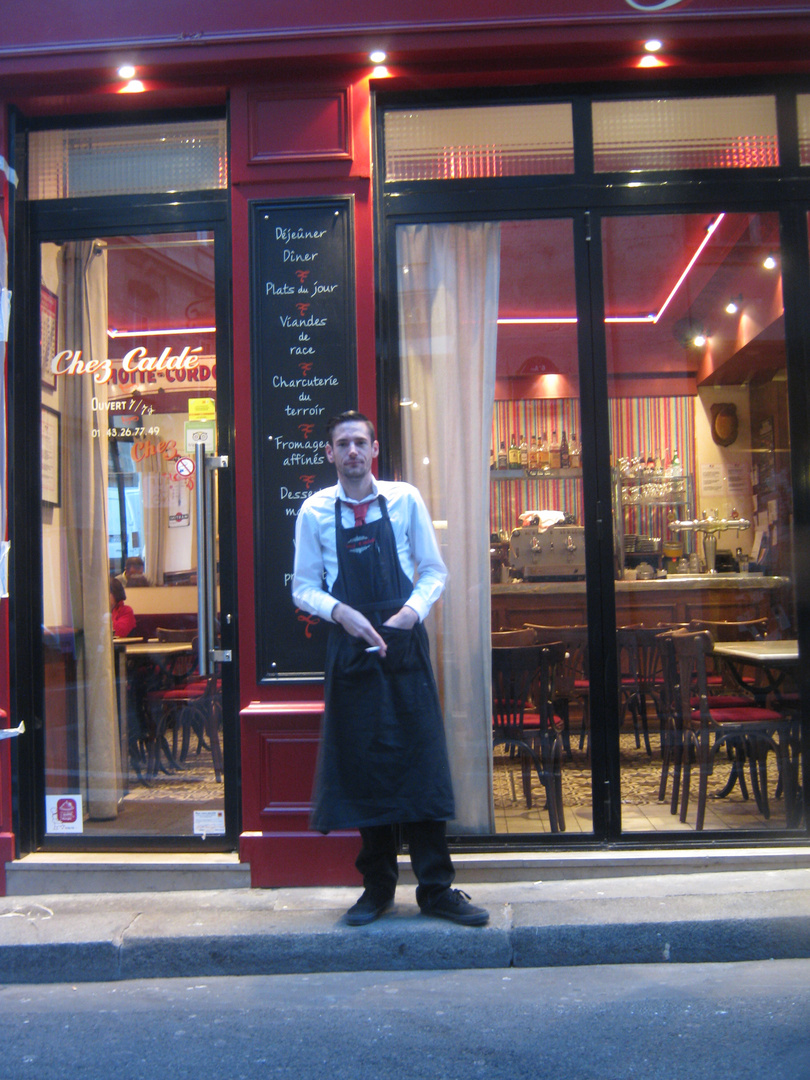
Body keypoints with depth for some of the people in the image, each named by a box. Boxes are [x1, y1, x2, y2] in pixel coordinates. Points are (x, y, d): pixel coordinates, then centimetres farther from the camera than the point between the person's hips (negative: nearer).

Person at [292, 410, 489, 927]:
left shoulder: (406, 499, 3)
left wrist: (413, 610, -12)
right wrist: (341, 611, -13)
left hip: (405, 645, 0)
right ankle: (378, 887, 23)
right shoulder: (315, 510, 3)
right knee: (363, 766, 7)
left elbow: (435, 572, 6)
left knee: (421, 762, 1)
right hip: (349, 648, 1)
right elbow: (304, 587, 5)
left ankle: (437, 888, 13)